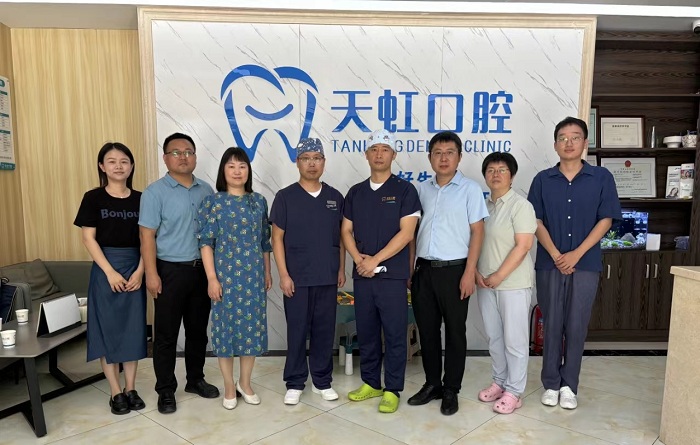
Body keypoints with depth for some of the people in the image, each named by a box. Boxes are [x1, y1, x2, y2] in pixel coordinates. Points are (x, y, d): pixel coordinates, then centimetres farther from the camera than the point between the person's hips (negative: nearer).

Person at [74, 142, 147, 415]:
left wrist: (139, 271, -8)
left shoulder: (139, 199, 4)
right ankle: (116, 392, 13)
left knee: (133, 328, 7)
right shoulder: (93, 198, -3)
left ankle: (131, 388, 19)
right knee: (107, 328, 2)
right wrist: (110, 272, -13)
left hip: (134, 270, 3)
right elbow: (89, 239, -7)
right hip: (105, 270, -2)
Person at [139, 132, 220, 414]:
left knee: (198, 329, 15)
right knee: (166, 334, 5)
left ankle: (195, 379, 31)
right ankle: (166, 390, 18)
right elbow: (147, 236, -10)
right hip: (170, 271, -4)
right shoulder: (155, 192, -6)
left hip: (202, 270, 5)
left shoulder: (206, 191, 7)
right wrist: (151, 274, -15)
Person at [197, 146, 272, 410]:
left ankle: (245, 383, 27)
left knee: (252, 326, 9)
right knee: (226, 327, 5)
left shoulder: (258, 201, 6)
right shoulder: (213, 202, -4)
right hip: (226, 275, -3)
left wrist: (268, 272, 10)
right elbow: (206, 242, -7)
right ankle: (229, 386, 22)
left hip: (254, 275, 3)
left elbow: (265, 240, 11)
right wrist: (212, 278, -12)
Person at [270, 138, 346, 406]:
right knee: (297, 331, 7)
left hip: (328, 278, 3)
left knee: (324, 331, 10)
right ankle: (295, 383, 22)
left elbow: (341, 236, 11)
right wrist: (283, 274, -10)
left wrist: (342, 268, 6)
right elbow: (277, 238, -4)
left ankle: (322, 381, 26)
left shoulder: (335, 197, 6)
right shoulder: (285, 197, -3)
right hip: (297, 278, -2)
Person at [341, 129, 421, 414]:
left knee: (394, 335, 3)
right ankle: (370, 383, 28)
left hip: (392, 274, -4)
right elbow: (346, 231, 9)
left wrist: (375, 260, -14)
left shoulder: (404, 190, -3)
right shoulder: (355, 192, 10)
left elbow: (406, 233, -10)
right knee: (366, 332, 13)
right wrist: (357, 257, -9)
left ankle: (393, 390, 17)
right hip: (361, 274, 4)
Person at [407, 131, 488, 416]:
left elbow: (477, 232, -5)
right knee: (427, 329, 11)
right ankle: (432, 384, 27)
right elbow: (414, 231, 13)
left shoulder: (469, 189, -2)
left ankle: (451, 390, 20)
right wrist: (410, 267, 8)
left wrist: (469, 272, -12)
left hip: (454, 269, -4)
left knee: (455, 331, 6)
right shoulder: (422, 190, 10)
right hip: (424, 269, 4)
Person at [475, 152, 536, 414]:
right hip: (485, 283, 6)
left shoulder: (520, 205, -9)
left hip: (513, 284, -6)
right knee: (494, 338, 15)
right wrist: (476, 272, -2)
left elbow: (523, 246, -16)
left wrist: (498, 277, -17)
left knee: (514, 340, 3)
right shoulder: (482, 206, 10)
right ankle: (499, 382, 30)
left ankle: (514, 392, 15)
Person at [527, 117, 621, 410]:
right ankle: (551, 384, 19)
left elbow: (606, 220, -2)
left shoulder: (601, 178, 1)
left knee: (576, 326, 5)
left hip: (585, 264, 0)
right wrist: (556, 256, -10)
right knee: (552, 325, 7)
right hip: (549, 264, 1)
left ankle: (569, 385, 20)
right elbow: (537, 221, 1)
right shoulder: (543, 180, 4)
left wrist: (576, 254, -11)